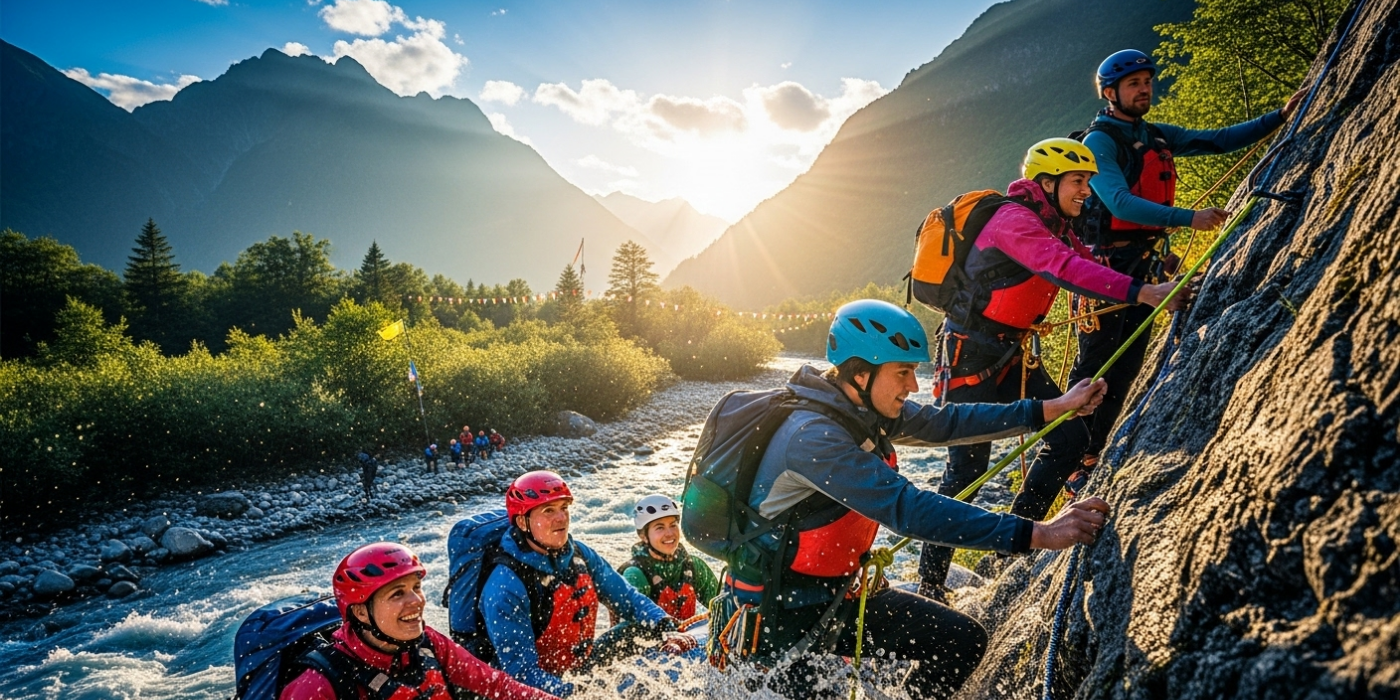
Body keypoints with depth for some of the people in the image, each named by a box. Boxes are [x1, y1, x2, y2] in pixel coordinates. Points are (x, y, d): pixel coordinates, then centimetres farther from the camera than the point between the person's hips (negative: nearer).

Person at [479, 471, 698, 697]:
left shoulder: (580, 555, -2)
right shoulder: (505, 586, -22)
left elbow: (627, 598, 4)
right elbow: (520, 669, -24)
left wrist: (666, 629, -13)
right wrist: (573, 693, -35)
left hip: (583, 668, 7)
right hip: (545, 689, -7)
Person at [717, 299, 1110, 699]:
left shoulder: (867, 408, -4)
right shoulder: (814, 437, -30)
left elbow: (944, 422, 4)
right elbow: (907, 509, -36)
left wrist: (1053, 408, 0)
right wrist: (1038, 535, -37)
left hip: (838, 596, 8)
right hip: (777, 615, -8)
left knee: (964, 642, 5)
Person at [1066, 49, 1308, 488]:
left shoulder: (1158, 137, 13)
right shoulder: (1100, 141, -12)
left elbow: (1218, 140, 15)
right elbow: (1120, 203, -24)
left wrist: (1280, 117, 6)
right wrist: (1188, 218, -29)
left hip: (1145, 266, 8)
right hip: (1109, 266, -8)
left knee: (1127, 368, 9)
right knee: (1097, 366, -8)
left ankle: (1092, 457, 18)